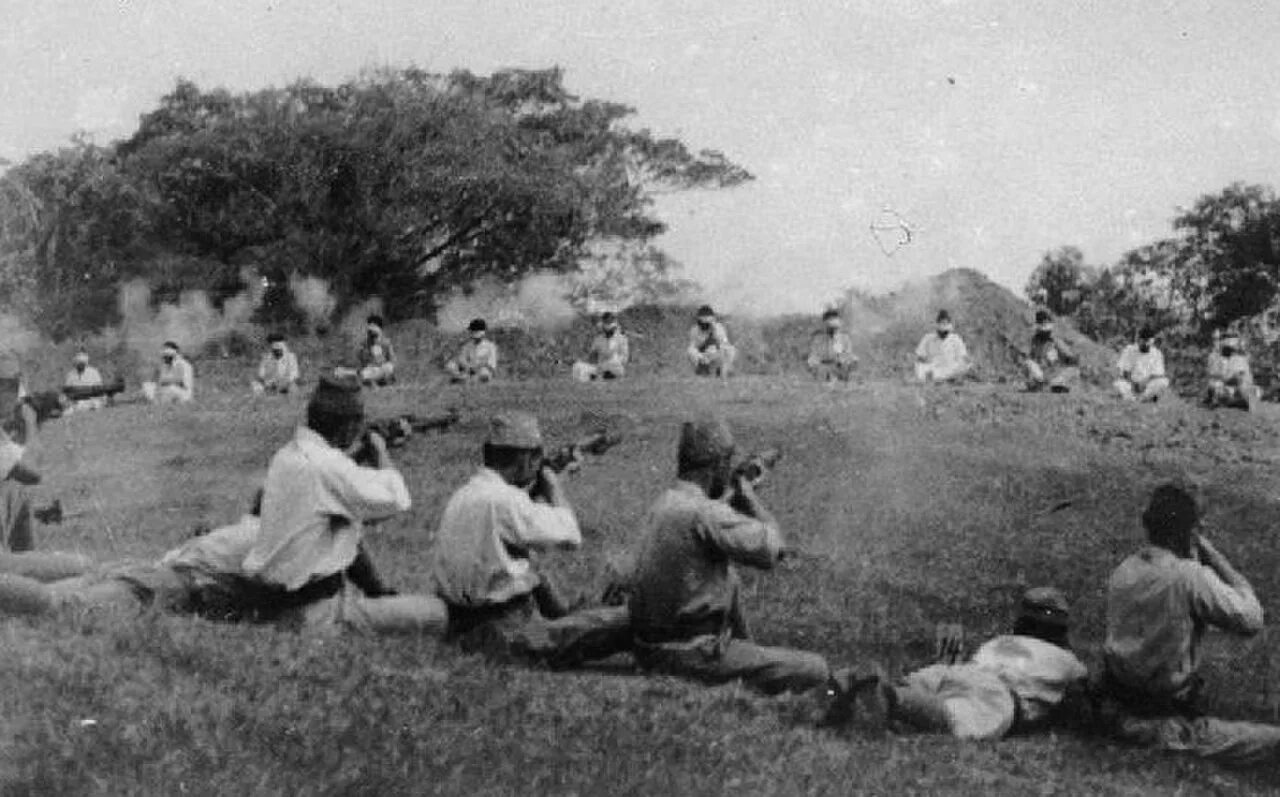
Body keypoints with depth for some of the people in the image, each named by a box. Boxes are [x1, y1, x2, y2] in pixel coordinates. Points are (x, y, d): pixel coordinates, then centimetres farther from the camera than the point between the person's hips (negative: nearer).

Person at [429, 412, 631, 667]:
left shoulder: (462, 495, 9)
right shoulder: (501, 500, -19)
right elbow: (569, 536, -12)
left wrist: (538, 491, 13)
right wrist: (553, 483, 1)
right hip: (507, 633, -9)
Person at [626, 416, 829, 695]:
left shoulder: (666, 501, 7)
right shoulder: (704, 513, -21)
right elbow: (771, 550, -21)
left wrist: (732, 500, 11)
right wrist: (750, 499, -5)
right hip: (687, 657, -9)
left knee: (730, 581, 32)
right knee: (816, 671, -6)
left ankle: (751, 657, 37)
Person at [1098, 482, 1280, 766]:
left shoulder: (1122, 571, 1)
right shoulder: (1191, 577, -21)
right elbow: (1251, 620, -13)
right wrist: (1215, 558, -7)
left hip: (1115, 703, 7)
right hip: (1161, 713, -7)